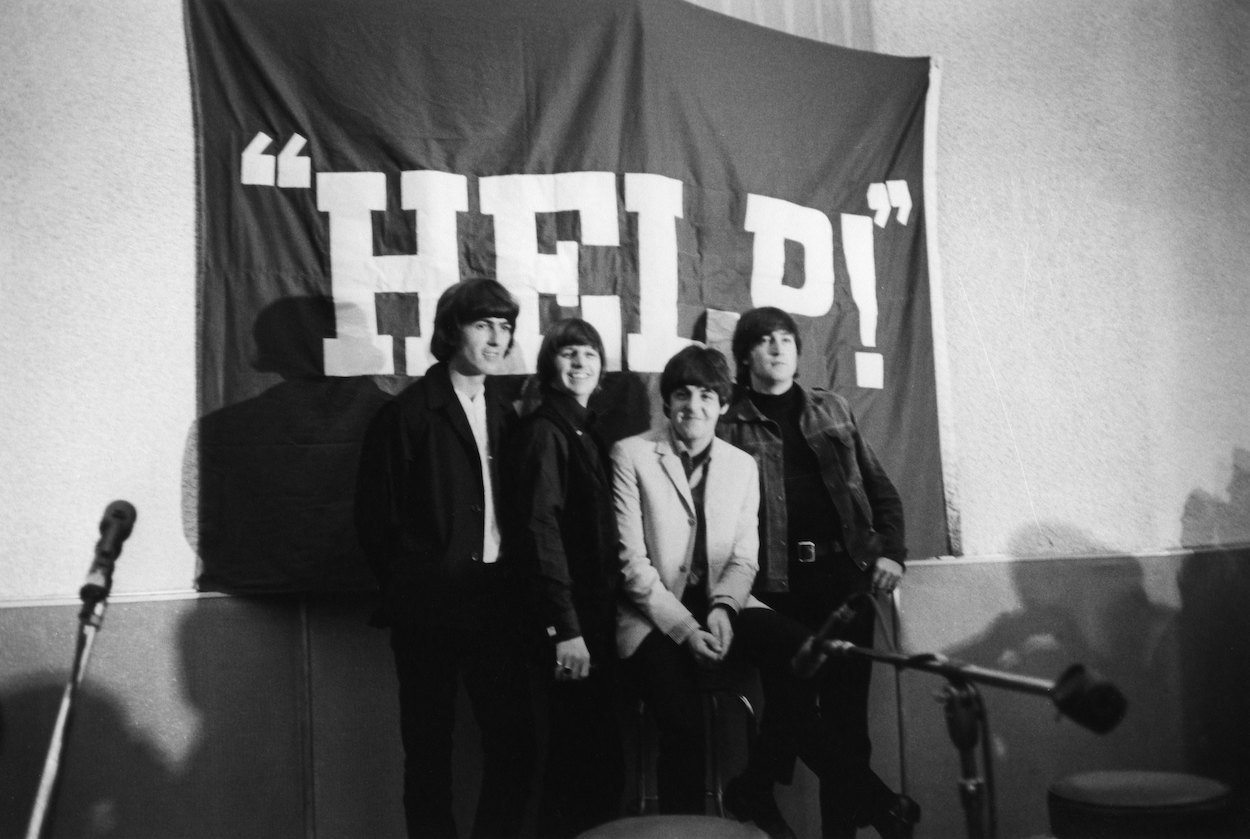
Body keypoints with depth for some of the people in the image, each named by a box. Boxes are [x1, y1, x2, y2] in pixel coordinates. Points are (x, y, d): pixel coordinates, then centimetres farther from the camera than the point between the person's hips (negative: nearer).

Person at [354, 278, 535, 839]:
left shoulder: (504, 415, 11)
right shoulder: (406, 414, -6)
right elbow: (373, 517, -5)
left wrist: (513, 590, 4)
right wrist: (404, 588, -1)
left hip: (495, 603, 5)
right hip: (429, 605, -5)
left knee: (515, 745, 5)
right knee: (429, 751, 5)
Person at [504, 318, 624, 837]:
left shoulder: (586, 429, 14)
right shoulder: (545, 430, -10)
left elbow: (597, 534, 12)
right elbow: (539, 529, -16)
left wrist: (595, 622, 6)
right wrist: (565, 627, -19)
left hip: (597, 613, 8)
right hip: (572, 619, -8)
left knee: (599, 752, 12)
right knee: (581, 752, -1)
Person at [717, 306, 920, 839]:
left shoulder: (832, 410, 16)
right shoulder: (730, 426, 4)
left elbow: (878, 488, 15)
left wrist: (890, 551, 1)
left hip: (845, 575, 3)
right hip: (776, 586, -2)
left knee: (846, 708, 4)